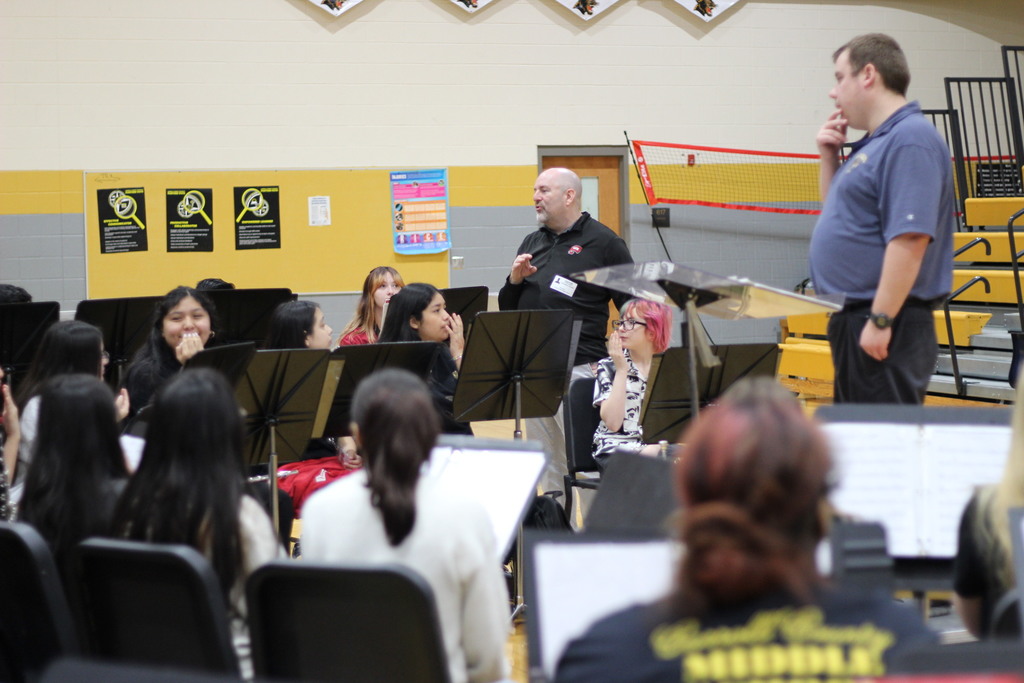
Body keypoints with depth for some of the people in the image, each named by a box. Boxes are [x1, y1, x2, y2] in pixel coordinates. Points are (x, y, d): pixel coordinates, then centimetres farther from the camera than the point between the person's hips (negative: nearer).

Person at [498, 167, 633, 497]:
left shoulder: (603, 242, -1)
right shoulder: (532, 243, 17)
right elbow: (507, 308, 21)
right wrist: (515, 280, 0)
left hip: (580, 370, -6)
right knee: (549, 466, 10)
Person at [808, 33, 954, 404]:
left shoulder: (910, 141, -16)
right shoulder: (874, 143, 16)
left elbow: (910, 238, -24)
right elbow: (839, 212, 28)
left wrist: (880, 319, -26)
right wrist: (830, 157, 13)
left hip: (885, 330, -11)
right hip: (853, 318, 11)